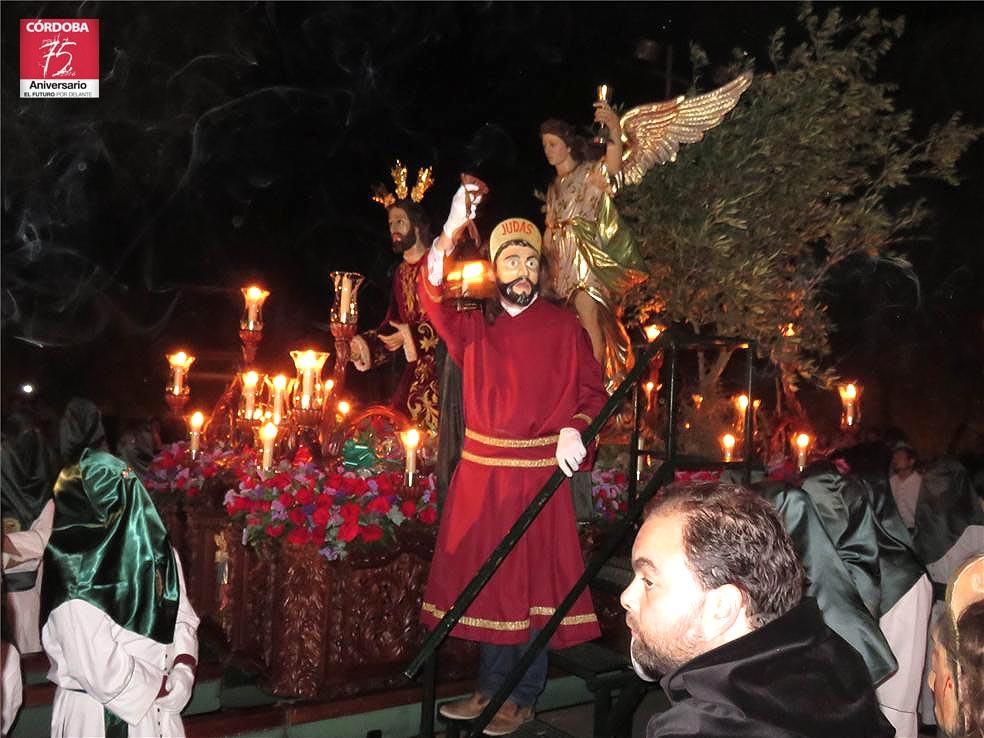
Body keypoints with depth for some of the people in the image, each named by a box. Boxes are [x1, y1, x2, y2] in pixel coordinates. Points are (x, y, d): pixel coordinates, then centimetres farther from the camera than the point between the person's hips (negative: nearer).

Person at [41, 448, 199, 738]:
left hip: (159, 704, 4)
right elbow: (106, 677, -19)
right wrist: (175, 688, -15)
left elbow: (184, 619, 1)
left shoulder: (159, 554, -9)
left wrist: (180, 680, -11)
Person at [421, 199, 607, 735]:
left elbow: (594, 393, 1)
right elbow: (433, 301, -12)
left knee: (532, 581, 3)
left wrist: (574, 429, -19)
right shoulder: (474, 324, 7)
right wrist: (448, 235, -26)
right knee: (487, 580, 12)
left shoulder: (565, 327, 1)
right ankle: (490, 688, 28)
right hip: (481, 469, 3)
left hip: (539, 471, -3)